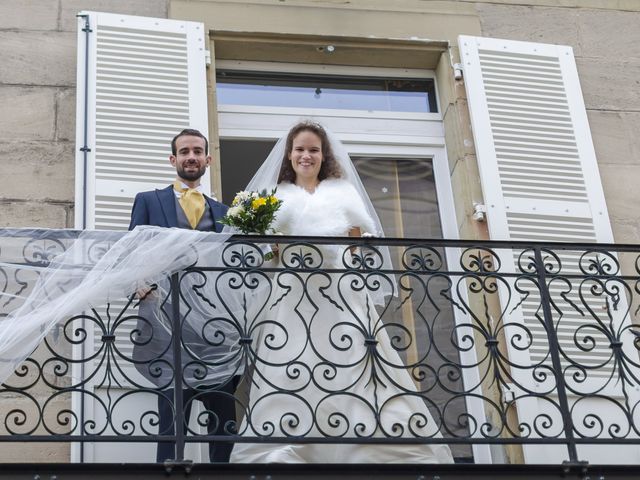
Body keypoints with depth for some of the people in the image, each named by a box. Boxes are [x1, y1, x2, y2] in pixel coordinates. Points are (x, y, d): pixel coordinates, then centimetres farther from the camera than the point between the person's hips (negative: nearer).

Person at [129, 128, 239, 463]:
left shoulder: (223, 212, 22)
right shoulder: (148, 201, 13)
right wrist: (142, 285, -12)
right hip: (169, 317, -3)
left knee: (226, 415, 3)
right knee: (173, 411, -7)